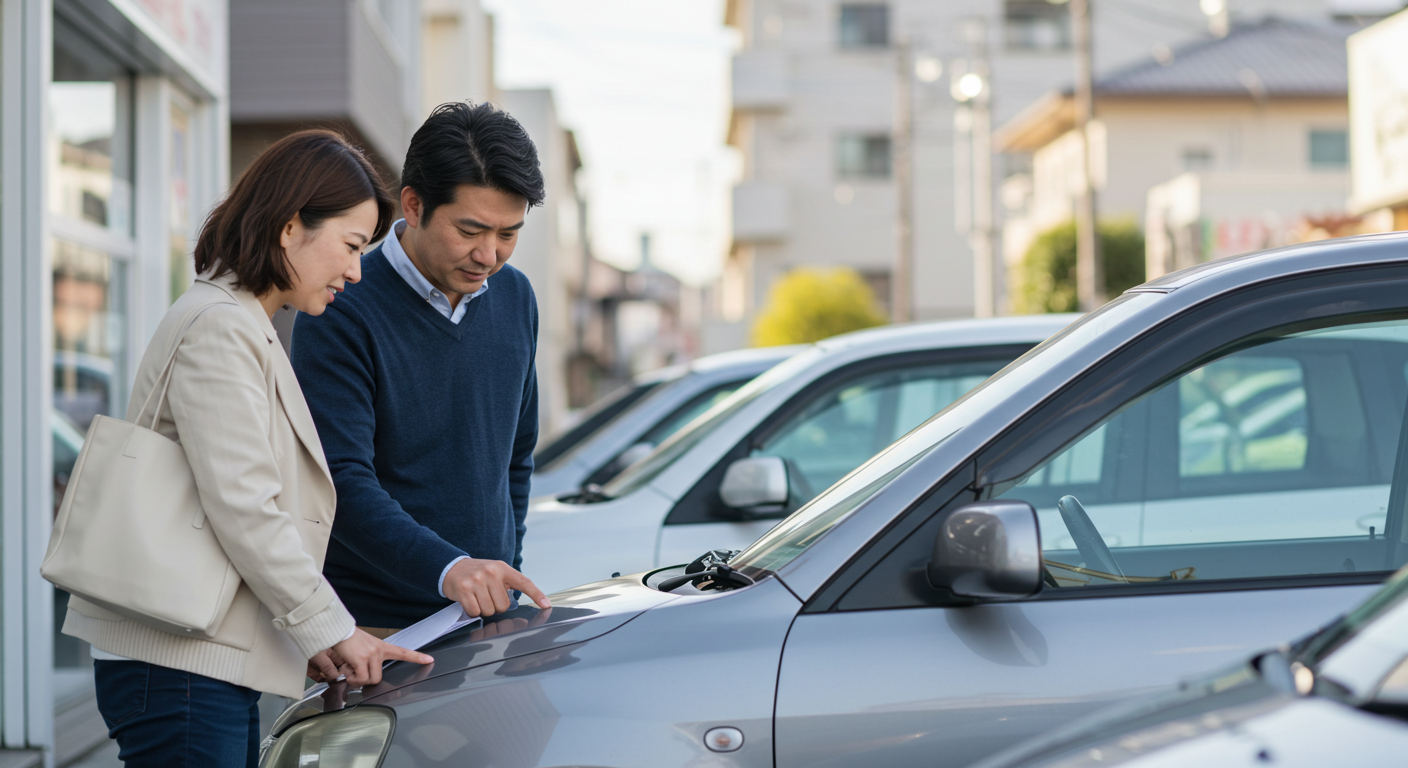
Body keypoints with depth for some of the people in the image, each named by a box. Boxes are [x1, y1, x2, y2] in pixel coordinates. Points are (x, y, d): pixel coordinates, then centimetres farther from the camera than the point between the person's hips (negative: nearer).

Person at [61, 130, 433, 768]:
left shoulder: (249, 329, 20)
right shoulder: (219, 329, -12)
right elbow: (242, 508, -19)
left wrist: (308, 638, 12)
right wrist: (330, 629, -12)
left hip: (219, 663, 10)